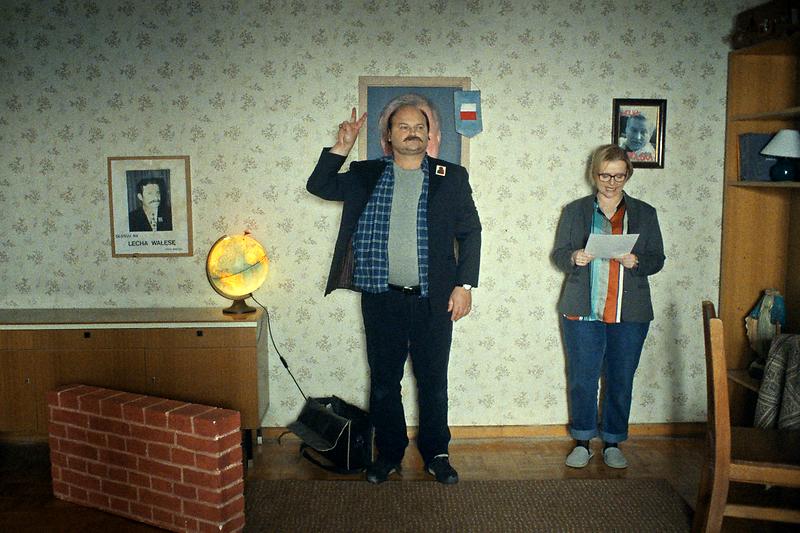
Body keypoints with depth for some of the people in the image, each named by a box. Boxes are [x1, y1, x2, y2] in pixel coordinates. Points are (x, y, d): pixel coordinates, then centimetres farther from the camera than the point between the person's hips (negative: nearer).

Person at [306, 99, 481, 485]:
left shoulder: (452, 177, 4)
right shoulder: (365, 175, 7)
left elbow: (470, 233, 4)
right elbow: (318, 186, 5)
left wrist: (464, 285, -3)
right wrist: (341, 147, -5)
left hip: (433, 299, -1)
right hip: (381, 298, 1)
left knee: (433, 382, 9)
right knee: (384, 382, 10)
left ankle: (436, 454, 26)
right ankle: (389, 453, 27)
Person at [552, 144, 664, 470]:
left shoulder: (644, 214, 10)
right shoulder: (575, 211, 8)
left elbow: (657, 259, 8)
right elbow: (558, 254, 5)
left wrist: (636, 261, -14)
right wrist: (574, 257, -18)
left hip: (630, 314, 1)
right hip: (583, 311, -1)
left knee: (620, 380, 7)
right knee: (582, 379, 2)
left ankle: (613, 443, 22)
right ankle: (582, 442, 18)